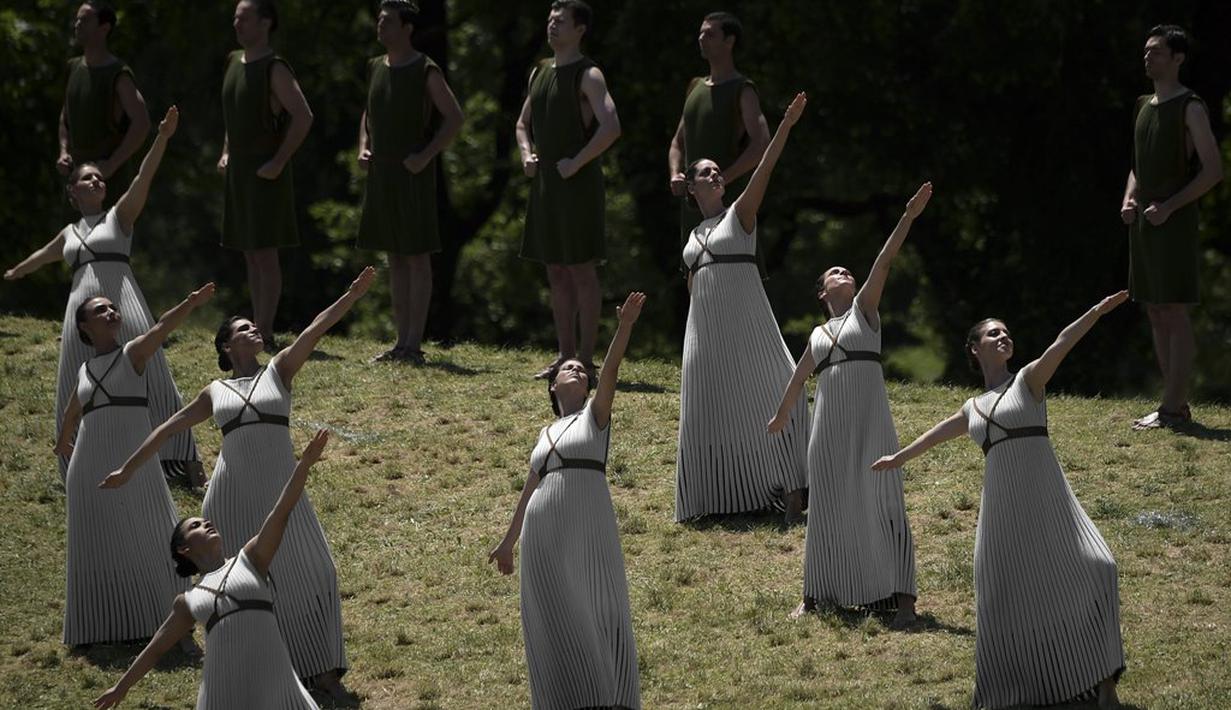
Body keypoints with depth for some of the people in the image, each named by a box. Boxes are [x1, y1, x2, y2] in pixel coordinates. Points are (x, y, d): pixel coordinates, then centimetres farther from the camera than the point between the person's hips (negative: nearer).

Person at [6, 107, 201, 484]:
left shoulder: (119, 216, 8)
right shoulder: (70, 233, 21)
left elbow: (144, 179, -6)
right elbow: (44, 255, 42)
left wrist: (162, 139, -20)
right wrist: (14, 273, 60)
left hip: (123, 305, -5)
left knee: (147, 380, -8)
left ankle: (183, 461, -10)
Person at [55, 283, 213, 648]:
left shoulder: (133, 354, 1)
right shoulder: (85, 371, 12)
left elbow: (162, 328, -19)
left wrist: (191, 303, -38)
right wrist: (63, 441, 51)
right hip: (92, 467, 4)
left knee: (146, 541, -1)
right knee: (99, 546, 5)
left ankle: (157, 617, 3)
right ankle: (103, 625, 10)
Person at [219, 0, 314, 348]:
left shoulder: (274, 69, -13)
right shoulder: (234, 62, 12)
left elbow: (303, 117, -20)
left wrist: (279, 162, -20)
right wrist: (226, 152, 15)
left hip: (265, 175, -9)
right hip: (238, 172, 9)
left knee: (265, 253, -9)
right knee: (250, 254, 11)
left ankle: (265, 336, -9)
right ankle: (256, 330, 15)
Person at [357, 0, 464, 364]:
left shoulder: (426, 71, -9)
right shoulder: (376, 68, 11)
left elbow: (454, 118, -9)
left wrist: (426, 155, -17)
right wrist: (363, 147, 8)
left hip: (413, 174, -7)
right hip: (381, 172, 7)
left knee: (417, 256, -4)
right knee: (395, 258, 9)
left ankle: (414, 344, -4)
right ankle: (401, 342, 13)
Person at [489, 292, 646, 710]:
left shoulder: (594, 415, 9)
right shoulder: (545, 434, 20)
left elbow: (611, 371, -7)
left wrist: (625, 326, -22)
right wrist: (508, 541, 30)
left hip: (588, 528, -4)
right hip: (544, 532, 4)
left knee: (599, 613, -3)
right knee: (557, 620, 4)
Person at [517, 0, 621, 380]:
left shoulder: (588, 75, -10)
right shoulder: (540, 72, 14)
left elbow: (611, 127, -23)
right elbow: (524, 123, 26)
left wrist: (576, 163, -20)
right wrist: (527, 155, 7)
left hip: (577, 185, -8)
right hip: (544, 183, 8)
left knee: (582, 270, -5)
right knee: (556, 272, 10)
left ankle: (585, 359, -2)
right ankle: (565, 354, 16)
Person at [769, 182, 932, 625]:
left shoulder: (864, 310, 10)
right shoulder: (818, 335, 19)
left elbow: (884, 262, -1)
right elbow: (800, 377, 34)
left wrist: (908, 218, -11)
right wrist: (783, 414, 46)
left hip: (870, 421, -3)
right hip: (829, 426, 3)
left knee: (880, 502, -7)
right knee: (829, 508, 6)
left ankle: (901, 596, -10)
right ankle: (817, 595, 13)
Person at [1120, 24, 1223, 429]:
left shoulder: (1190, 108, -7)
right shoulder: (1143, 106, 17)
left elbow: (1213, 171, -12)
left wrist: (1169, 206, -18)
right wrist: (1129, 199, 6)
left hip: (1174, 224, -9)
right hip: (1143, 223, 9)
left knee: (1175, 314, -9)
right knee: (1155, 313, 9)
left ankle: (1173, 408, -9)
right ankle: (1177, 404, 15)